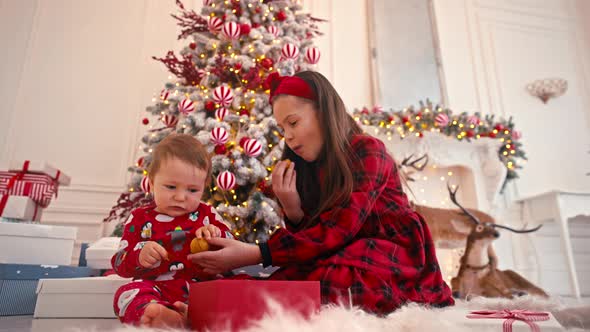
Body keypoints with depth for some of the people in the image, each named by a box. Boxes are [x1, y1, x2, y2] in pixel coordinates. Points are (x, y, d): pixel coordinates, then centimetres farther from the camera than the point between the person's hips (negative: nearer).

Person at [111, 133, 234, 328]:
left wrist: (216, 234, -10)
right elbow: (120, 264, 6)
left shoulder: (206, 214, 12)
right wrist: (139, 255, -18)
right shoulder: (140, 218, 9)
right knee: (128, 293, -29)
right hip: (157, 288, 0)